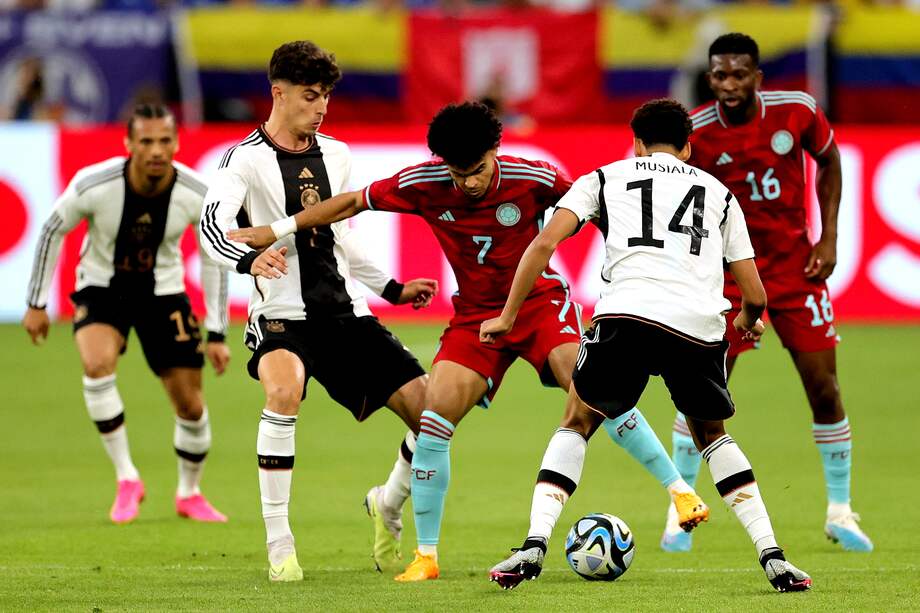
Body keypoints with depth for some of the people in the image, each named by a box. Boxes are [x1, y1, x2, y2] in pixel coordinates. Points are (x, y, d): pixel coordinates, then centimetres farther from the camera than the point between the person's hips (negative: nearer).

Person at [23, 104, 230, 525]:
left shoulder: (197, 196, -20)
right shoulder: (93, 186, -25)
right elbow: (52, 232, -7)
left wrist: (216, 334, -3)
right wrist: (37, 304, -4)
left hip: (163, 292, 2)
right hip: (101, 288, -2)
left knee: (191, 406, 1)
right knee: (97, 364, -31)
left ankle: (189, 494, 30)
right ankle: (127, 480, -17)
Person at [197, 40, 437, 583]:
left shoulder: (336, 156, 14)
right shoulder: (246, 160, -6)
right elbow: (213, 226, -23)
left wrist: (394, 289, 26)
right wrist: (252, 259, -42)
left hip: (347, 313, 6)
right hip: (283, 314, -6)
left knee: (427, 407, 0)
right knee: (285, 391, -36)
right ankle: (279, 543, -27)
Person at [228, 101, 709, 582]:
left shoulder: (534, 179, -19)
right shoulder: (423, 185, -12)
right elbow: (353, 202, 2)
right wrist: (275, 232, 5)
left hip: (540, 301, -2)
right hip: (475, 314, 3)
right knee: (435, 415, -13)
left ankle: (679, 489, -17)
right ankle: (425, 556, 0)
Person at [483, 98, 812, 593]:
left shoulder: (605, 178, 24)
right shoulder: (718, 192, 28)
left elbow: (545, 243, 9)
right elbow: (754, 294, 24)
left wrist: (507, 316, 16)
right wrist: (748, 322, 47)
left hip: (627, 313, -2)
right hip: (700, 326, 2)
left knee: (577, 423, 20)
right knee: (711, 435, 26)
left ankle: (534, 546, 2)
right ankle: (773, 558, 13)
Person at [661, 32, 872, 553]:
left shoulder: (797, 111, -13)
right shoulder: (693, 133, -17)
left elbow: (830, 161, 6)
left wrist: (829, 237, 0)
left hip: (796, 264, 1)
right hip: (728, 268, -1)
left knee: (823, 386, 0)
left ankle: (841, 513, 14)